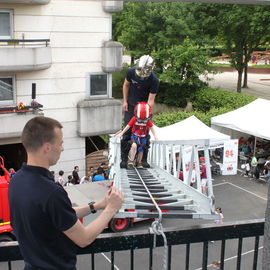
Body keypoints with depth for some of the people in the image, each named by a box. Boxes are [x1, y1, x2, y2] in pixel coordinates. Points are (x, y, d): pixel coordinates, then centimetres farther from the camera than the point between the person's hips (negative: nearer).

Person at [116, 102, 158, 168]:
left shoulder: (148, 121, -9)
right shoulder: (134, 119, -12)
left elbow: (152, 128, 1)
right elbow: (128, 126, -4)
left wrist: (155, 136, -5)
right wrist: (121, 133, -1)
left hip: (143, 138, 2)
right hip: (135, 136, -2)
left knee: (141, 150, 4)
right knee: (134, 145, -27)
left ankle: (139, 163, 24)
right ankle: (131, 161, -19)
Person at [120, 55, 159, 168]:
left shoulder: (154, 81, -22)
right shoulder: (131, 72, -15)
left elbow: (151, 100, -21)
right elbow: (126, 85, 4)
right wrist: (125, 101, -1)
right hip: (131, 105, 1)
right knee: (127, 131, -4)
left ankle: (144, 159, 10)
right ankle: (124, 158, 5)